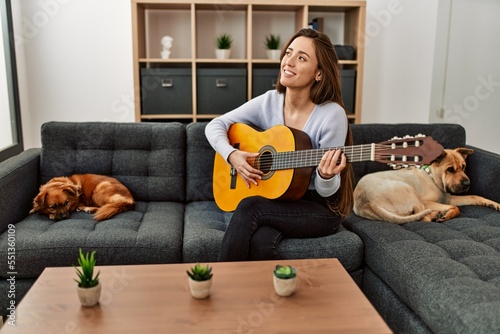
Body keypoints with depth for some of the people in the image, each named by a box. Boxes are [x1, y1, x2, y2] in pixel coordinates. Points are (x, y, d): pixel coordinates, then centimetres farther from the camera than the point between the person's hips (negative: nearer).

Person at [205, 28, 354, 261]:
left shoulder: (332, 114, -14)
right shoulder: (269, 102, -1)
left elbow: (326, 192, -10)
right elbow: (215, 125, 6)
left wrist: (326, 176, -33)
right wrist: (231, 155, -12)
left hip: (317, 208, -3)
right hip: (274, 201, 3)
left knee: (250, 207, -30)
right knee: (259, 242, -32)